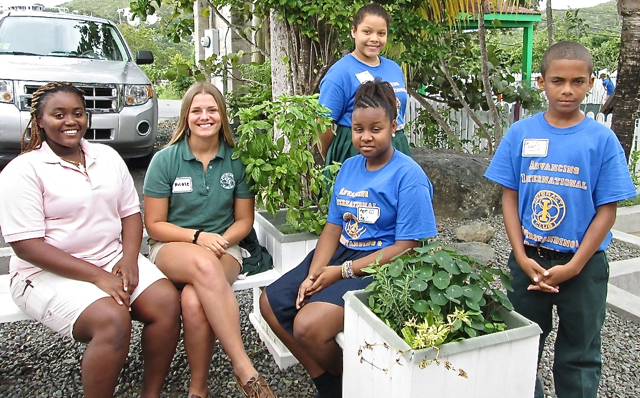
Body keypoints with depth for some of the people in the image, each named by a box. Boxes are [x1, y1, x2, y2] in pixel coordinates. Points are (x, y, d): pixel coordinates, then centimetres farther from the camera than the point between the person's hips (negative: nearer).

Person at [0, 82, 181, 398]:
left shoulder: (108, 157, 11)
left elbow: (130, 212, 12)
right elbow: (27, 245, -13)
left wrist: (128, 259, -8)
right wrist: (97, 276, -19)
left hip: (114, 259, 5)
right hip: (50, 274, -5)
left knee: (167, 301, -18)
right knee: (112, 320, -30)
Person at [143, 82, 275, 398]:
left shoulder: (236, 160, 2)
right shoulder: (165, 160, -1)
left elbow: (244, 220, 7)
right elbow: (154, 225, 0)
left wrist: (221, 240, -14)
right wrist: (198, 237, -15)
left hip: (223, 247, 1)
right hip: (171, 247, 0)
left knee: (193, 300, -33)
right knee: (204, 264, -38)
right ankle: (245, 370, -33)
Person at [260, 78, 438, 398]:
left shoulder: (409, 176, -13)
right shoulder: (349, 167, 9)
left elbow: (406, 248, -16)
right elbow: (333, 227, 7)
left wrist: (343, 272, -17)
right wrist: (313, 275, -9)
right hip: (341, 253, 8)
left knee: (309, 325, -25)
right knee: (271, 302, 3)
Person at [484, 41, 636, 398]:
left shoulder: (602, 139, -7)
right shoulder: (520, 134, -3)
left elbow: (607, 211, -6)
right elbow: (510, 198, -1)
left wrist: (573, 267, -12)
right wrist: (522, 258, -9)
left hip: (583, 265, -1)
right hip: (529, 260, 2)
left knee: (579, 356, 15)